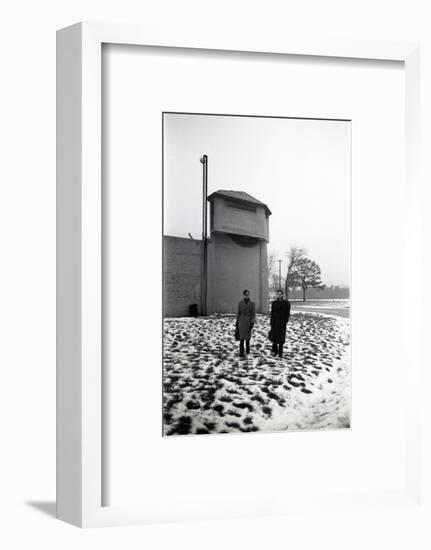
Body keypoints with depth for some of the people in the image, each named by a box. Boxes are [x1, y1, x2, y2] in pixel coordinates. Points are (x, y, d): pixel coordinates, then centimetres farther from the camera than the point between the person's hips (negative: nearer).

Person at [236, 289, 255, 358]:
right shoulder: (240, 303, 1)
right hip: (241, 321, 0)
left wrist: (252, 323, -14)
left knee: (247, 336, 13)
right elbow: (238, 313, 6)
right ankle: (241, 353, -5)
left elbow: (253, 314, -4)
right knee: (241, 337, -8)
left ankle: (247, 349, 38)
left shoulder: (252, 303, -2)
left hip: (249, 321, 0)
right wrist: (237, 323, 5)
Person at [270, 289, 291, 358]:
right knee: (274, 337, 3)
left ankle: (280, 353, 8)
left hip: (282, 323, -2)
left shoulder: (286, 303, 1)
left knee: (281, 338, 1)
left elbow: (288, 313, 1)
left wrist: (285, 321, -9)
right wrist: (271, 323, 5)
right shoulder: (274, 303, 7)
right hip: (275, 323, 2)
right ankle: (275, 351, 19)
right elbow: (272, 313, 8)